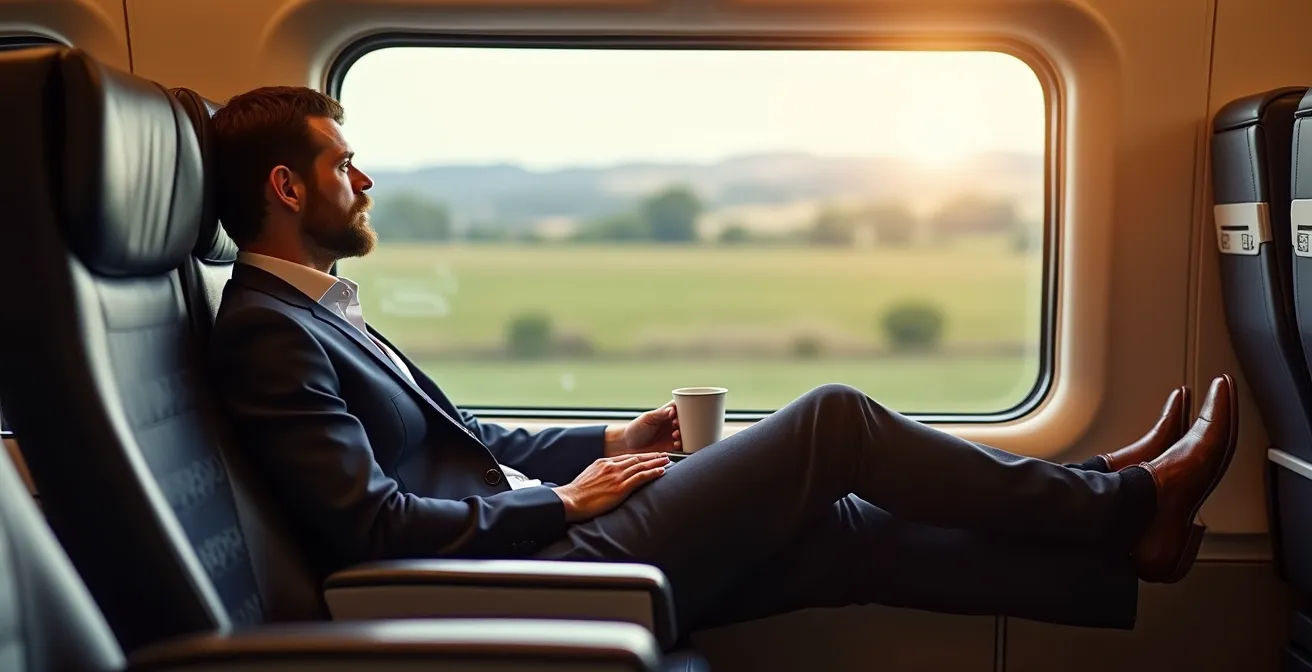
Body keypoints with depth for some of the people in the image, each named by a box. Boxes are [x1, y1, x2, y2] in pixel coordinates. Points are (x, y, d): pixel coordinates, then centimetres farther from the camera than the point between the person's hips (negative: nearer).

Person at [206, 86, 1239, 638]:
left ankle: (1118, 545, 17)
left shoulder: (315, 314, 17)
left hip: (528, 545, 9)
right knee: (834, 422, -8)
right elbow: (375, 527, -22)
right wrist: (560, 499, -11)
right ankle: (1125, 501, 7)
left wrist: (602, 445, 12)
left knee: (850, 530, 5)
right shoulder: (268, 334, -14)